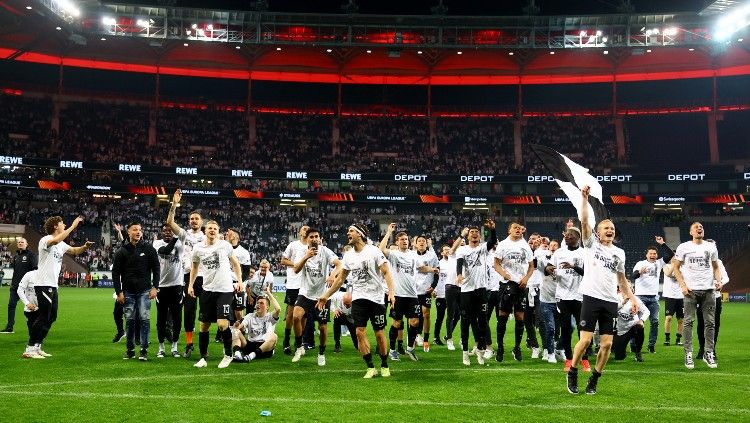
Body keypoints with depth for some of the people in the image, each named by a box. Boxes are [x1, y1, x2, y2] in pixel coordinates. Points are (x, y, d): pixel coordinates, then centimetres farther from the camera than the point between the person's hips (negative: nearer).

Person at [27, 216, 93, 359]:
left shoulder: (61, 244, 16)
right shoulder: (45, 240, -11)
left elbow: (75, 251, 21)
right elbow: (55, 240, -33)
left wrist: (85, 246, -2)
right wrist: (73, 226, -31)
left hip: (53, 286, 9)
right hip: (43, 285, -9)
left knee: (51, 317, 11)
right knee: (44, 317, -9)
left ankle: (36, 347, 18)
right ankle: (30, 348, -3)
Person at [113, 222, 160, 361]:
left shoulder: (149, 249, 3)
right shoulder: (122, 251, 4)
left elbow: (156, 269, 6)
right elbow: (115, 273, 6)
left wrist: (155, 287, -2)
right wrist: (119, 292, 0)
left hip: (144, 291, -1)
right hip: (128, 292, 1)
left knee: (144, 319, -8)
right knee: (129, 320, 5)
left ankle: (144, 350, -1)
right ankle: (130, 349, 17)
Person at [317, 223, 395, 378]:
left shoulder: (373, 251, -8)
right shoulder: (348, 255, 8)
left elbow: (386, 272, -12)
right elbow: (340, 278, 16)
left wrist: (391, 292, -25)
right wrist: (326, 295, 16)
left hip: (376, 297, -4)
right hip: (358, 298, 4)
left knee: (379, 334, 1)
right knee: (360, 332, -6)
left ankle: (384, 366, 19)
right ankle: (370, 367, 3)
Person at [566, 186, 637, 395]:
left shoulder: (619, 252, 17)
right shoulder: (591, 244, 6)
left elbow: (621, 278, 23)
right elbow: (584, 221, -7)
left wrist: (631, 297, 14)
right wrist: (584, 198, -14)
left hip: (611, 301, 4)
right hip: (592, 297, -4)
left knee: (607, 344, 0)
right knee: (585, 340, -8)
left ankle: (594, 379, 16)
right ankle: (572, 373, 13)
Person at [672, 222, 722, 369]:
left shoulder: (711, 247, 11)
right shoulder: (684, 247, 2)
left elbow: (716, 267, 17)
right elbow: (676, 267, 4)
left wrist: (718, 280, -2)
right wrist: (683, 285, -6)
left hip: (708, 290, 3)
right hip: (691, 290, -3)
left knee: (710, 322, 4)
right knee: (688, 321, -4)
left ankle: (709, 354, 13)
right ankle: (688, 354, 1)